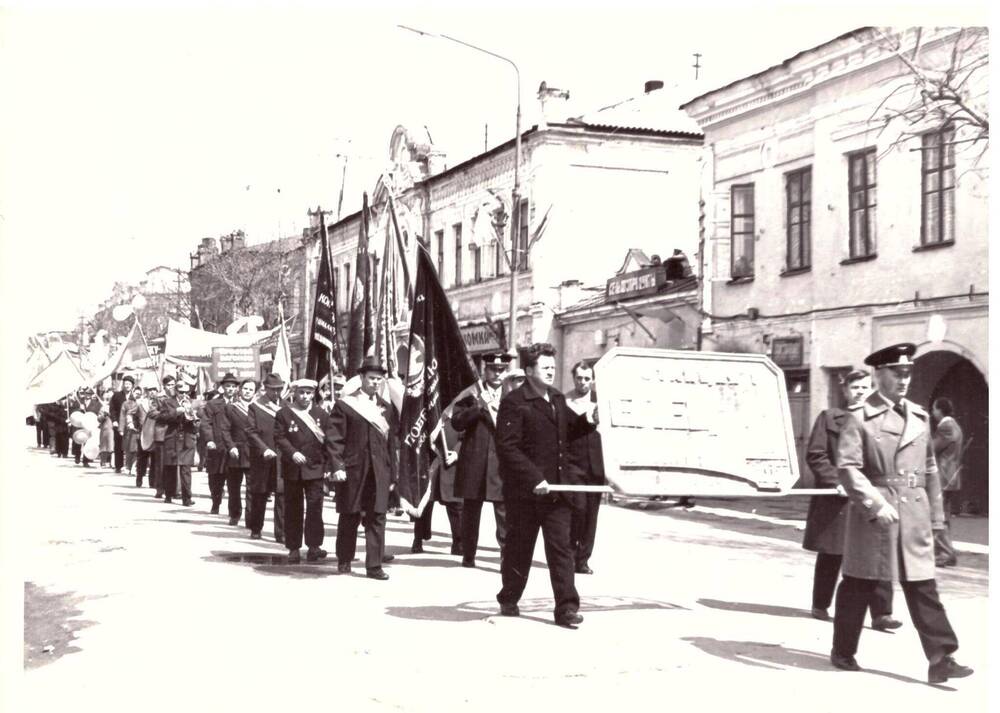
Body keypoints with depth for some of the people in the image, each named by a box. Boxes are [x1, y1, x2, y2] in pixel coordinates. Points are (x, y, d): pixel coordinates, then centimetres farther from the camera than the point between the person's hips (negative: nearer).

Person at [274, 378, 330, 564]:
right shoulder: (284, 413, 3)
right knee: (293, 509, 5)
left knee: (315, 506, -6)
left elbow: (328, 440, 6)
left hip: (315, 468, 0)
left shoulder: (321, 414, 7)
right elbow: (279, 437, -4)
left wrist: (327, 463, -1)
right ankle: (294, 548, 12)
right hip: (292, 469, 0)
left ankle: (314, 546, -1)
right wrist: (292, 453, -18)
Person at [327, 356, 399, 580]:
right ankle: (344, 561, 23)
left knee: (377, 518, -1)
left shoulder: (387, 408, 12)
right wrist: (337, 466, -14)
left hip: (379, 472, 3)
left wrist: (392, 475, 10)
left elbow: (391, 442, 13)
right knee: (349, 517, 8)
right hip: (352, 470, -3)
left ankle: (374, 566, 4)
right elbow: (334, 438, -4)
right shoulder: (345, 404, -1)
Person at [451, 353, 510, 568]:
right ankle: (468, 555, 22)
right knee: (470, 512, 11)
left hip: (502, 463, -1)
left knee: (505, 513, -5)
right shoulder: (471, 394, 6)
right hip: (474, 462, 1)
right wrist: (479, 406, -17)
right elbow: (457, 422, -4)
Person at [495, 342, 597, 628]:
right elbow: (507, 447, -18)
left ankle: (566, 607, 0)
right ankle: (509, 600, 26)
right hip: (525, 491, -6)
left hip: (557, 487, 6)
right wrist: (534, 478, -23)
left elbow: (568, 430, 26)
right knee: (519, 548, 9)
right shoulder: (514, 402, -11)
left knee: (561, 547, 0)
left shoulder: (558, 400, 13)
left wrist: (587, 420, 6)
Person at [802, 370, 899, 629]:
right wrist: (835, 482, -14)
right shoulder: (829, 418, 2)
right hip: (836, 499, -2)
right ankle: (820, 606, 26)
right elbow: (815, 455, -3)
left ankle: (881, 613, -4)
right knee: (831, 555, 10)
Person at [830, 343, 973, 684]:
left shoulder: (919, 416, 12)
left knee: (923, 588, -1)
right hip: (872, 514, -4)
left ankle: (940, 660, -2)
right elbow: (847, 467, -13)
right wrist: (875, 504, -22)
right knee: (859, 586, 8)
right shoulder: (860, 417, -5)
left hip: (914, 516, 4)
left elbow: (930, 470, 16)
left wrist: (935, 516, 13)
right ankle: (843, 652, 23)